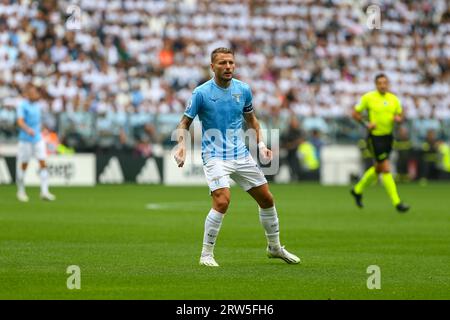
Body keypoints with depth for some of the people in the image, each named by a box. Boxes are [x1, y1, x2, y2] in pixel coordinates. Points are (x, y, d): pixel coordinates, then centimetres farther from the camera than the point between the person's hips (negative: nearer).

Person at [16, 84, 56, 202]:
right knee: (23, 165, 5)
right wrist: (28, 130, -40)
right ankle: (21, 191, 20)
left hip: (38, 139, 6)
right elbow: (20, 121, -24)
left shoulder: (37, 104, 10)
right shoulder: (23, 105, -12)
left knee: (43, 163, -6)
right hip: (25, 139, -6)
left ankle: (44, 192, -7)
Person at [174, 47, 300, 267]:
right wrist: (181, 145, -20)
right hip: (214, 156, -5)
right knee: (222, 201, -24)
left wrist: (261, 144, 7)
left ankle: (274, 247, 30)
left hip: (241, 155, 5)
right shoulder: (201, 93, -10)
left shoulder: (243, 90, 3)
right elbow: (185, 123, -3)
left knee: (267, 199, 9)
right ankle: (206, 254, -11)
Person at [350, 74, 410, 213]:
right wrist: (366, 124, -15)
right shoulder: (368, 97, -7)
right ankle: (396, 202, -10)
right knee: (386, 169, -10)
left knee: (378, 168, 18)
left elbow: (400, 116, 14)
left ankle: (358, 190, 39)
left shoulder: (393, 99, 5)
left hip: (388, 136, 6)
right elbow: (356, 113, 0)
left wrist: (398, 118, -9)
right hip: (375, 137, -6)